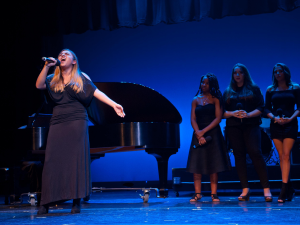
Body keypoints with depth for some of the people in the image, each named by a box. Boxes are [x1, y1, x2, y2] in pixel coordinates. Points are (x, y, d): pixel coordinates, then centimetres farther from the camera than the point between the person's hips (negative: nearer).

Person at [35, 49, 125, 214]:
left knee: (76, 160, -4)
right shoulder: (53, 80, 15)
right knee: (52, 161, -3)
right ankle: (45, 203, 0)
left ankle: (77, 202, 1)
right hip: (57, 123, 2)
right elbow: (39, 85, -2)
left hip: (76, 122, -2)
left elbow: (96, 92, 1)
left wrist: (114, 105, -10)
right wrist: (46, 66, -8)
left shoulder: (81, 78, 9)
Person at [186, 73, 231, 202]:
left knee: (213, 164, -3)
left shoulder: (216, 99, 3)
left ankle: (214, 194, 1)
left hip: (213, 133, -2)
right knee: (196, 164, -4)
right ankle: (197, 193, 1)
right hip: (198, 134, 2)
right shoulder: (196, 100, 10)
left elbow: (218, 118, -5)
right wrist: (198, 134, -13)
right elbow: (193, 119, 2)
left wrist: (204, 131, -13)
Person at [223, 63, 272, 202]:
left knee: (255, 153, -16)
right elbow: (222, 112, 9)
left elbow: (261, 107, 2)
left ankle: (266, 189, -14)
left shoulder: (254, 89, 10)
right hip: (233, 127, 3)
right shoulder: (228, 92, 16)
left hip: (251, 125, -3)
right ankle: (245, 189, 3)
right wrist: (232, 113, -11)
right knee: (239, 156, -1)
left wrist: (248, 114, -15)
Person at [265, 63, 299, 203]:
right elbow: (267, 108, 7)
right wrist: (274, 118, -11)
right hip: (276, 125, 3)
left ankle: (284, 189, -17)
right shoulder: (270, 90, 11)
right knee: (281, 156, 3)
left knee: (286, 155, -12)